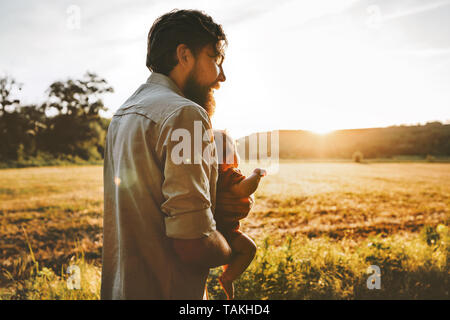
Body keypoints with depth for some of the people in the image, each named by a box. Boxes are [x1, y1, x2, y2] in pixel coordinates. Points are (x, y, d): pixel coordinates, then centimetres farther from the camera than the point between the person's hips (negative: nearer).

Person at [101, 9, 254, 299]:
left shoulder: (124, 112, 8)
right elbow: (194, 246, -27)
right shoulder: (185, 114, -21)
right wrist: (231, 249, -6)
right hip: (164, 291, -8)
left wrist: (216, 204, 1)